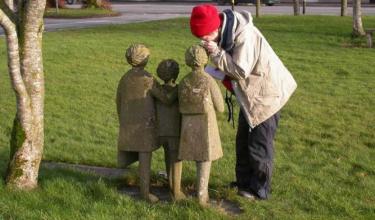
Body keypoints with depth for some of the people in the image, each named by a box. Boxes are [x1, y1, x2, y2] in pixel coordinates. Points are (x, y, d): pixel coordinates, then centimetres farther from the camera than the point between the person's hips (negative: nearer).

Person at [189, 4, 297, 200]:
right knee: (243, 140, 17)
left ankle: (259, 190, 14)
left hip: (266, 92, -9)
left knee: (260, 144, 0)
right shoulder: (226, 31, -4)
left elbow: (241, 71, -30)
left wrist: (216, 53, -29)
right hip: (250, 93, 9)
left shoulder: (244, 35, -31)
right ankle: (244, 182, 31)